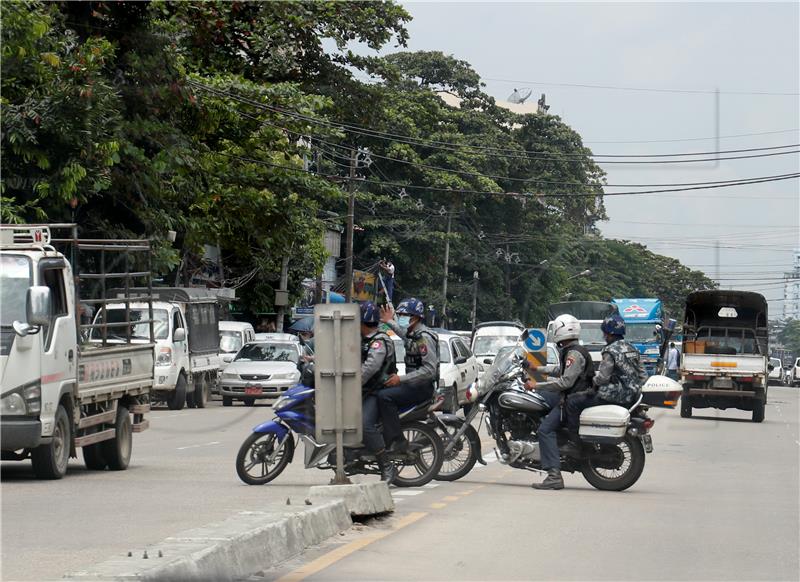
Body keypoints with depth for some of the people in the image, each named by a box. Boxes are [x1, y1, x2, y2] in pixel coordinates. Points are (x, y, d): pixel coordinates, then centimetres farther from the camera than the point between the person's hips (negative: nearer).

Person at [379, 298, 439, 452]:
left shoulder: (424, 338, -19)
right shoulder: (413, 333, 12)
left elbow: (429, 370, -26)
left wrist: (401, 379, -28)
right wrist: (390, 322, 46)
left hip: (422, 387, -11)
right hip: (414, 384, 11)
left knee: (385, 396, -26)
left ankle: (397, 441, -28)